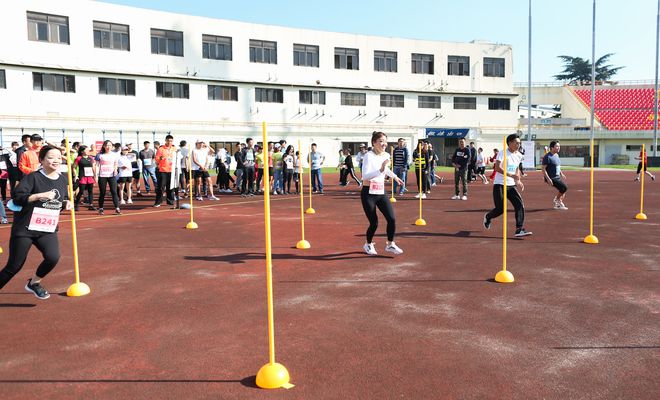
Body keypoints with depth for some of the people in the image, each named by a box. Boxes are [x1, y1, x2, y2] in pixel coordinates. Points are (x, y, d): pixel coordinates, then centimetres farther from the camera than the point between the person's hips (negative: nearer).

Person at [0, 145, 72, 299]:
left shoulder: (62, 179, 6)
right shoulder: (33, 177, -10)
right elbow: (17, 198, -19)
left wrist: (67, 203, 1)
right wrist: (40, 195, -30)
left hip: (48, 229, 4)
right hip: (25, 228, -4)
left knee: (53, 257, -18)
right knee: (14, 266, 2)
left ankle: (33, 283, 11)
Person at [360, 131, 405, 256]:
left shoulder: (386, 155, 5)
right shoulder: (369, 156, -17)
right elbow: (365, 176, -29)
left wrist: (394, 177, 37)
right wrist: (380, 170, -38)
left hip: (381, 193, 6)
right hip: (368, 194, -6)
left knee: (392, 219, -6)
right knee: (374, 223, -2)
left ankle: (390, 244, 15)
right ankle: (368, 244, 27)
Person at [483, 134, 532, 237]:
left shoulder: (519, 155, 10)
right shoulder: (502, 153, -12)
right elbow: (497, 168, -26)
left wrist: (518, 181, 11)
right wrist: (511, 175, -34)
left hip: (511, 185, 6)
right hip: (499, 185, -6)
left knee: (520, 205, -13)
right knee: (500, 209, -5)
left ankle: (519, 230, -13)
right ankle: (488, 217, 29)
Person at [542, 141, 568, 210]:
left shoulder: (557, 155, 12)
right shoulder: (547, 156, -16)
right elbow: (543, 168, -19)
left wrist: (561, 174, 20)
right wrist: (548, 179, -24)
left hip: (558, 177, 9)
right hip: (551, 178, -9)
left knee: (563, 190, 8)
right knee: (564, 187, -16)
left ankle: (558, 205, 21)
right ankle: (557, 199, 6)